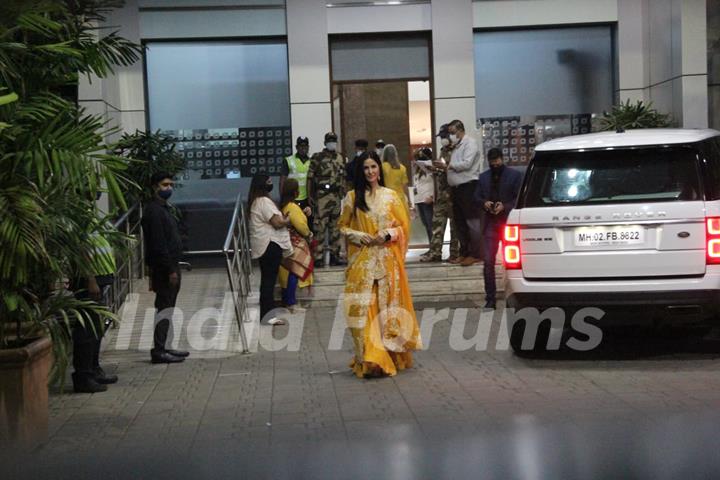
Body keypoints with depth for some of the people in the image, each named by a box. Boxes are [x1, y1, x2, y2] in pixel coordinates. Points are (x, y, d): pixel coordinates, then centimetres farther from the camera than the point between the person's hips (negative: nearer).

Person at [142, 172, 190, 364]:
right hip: (164, 267, -10)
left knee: (166, 308, 13)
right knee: (164, 308, -8)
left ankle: (162, 347, 19)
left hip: (170, 265, 10)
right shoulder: (154, 210, -14)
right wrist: (170, 270, -21)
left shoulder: (164, 208, 18)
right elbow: (158, 244, -20)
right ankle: (158, 351, -5)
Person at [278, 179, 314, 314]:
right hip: (295, 244, -10)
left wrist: (303, 213, 6)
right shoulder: (293, 207, -20)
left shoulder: (284, 206, 9)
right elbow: (300, 225, -23)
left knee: (288, 273, 15)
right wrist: (309, 234, -5)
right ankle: (291, 303, -6)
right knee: (294, 272, -7)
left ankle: (286, 300, 22)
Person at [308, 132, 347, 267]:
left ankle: (334, 255, 19)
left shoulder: (340, 158, 13)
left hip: (336, 196, 6)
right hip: (322, 196, -6)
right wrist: (310, 196, -9)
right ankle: (318, 257, -5)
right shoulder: (317, 158, -3)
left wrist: (343, 193, 9)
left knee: (335, 227, 11)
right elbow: (310, 178, -5)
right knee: (320, 227, -7)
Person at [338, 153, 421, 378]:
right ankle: (370, 359, -4)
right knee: (365, 308, -6)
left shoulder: (391, 195, 8)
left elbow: (403, 225, 8)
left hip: (387, 259, 1)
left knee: (388, 305, 2)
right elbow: (342, 226, 9)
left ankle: (392, 355, 11)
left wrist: (388, 234, -9)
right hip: (362, 260, -1)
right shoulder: (352, 197, 6)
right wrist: (356, 235, -9)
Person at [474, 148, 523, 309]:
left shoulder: (515, 175, 1)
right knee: (488, 261, -3)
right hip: (490, 223, 3)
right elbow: (477, 197, 16)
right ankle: (490, 299, 1)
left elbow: (519, 198, -3)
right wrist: (484, 203, -5)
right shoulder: (483, 177, 13)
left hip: (508, 222, -3)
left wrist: (504, 206, -16)